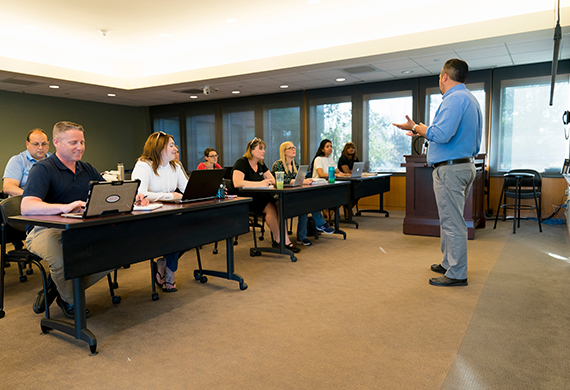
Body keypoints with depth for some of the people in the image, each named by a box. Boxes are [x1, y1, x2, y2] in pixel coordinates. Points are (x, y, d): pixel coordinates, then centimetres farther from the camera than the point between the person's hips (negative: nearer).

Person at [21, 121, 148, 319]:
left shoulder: (87, 169, 13)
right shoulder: (43, 169, -9)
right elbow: (27, 207, -24)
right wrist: (65, 207, -42)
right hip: (45, 229, -6)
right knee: (64, 258, -37)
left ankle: (57, 286, 5)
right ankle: (70, 301, -1)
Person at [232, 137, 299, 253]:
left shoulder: (261, 165, 16)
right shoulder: (241, 163, -8)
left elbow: (273, 180, 17)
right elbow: (237, 183, -25)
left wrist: (269, 181, -10)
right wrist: (260, 183, -30)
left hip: (259, 196, 7)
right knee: (270, 208, -30)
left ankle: (285, 241, -21)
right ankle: (279, 240, -13)